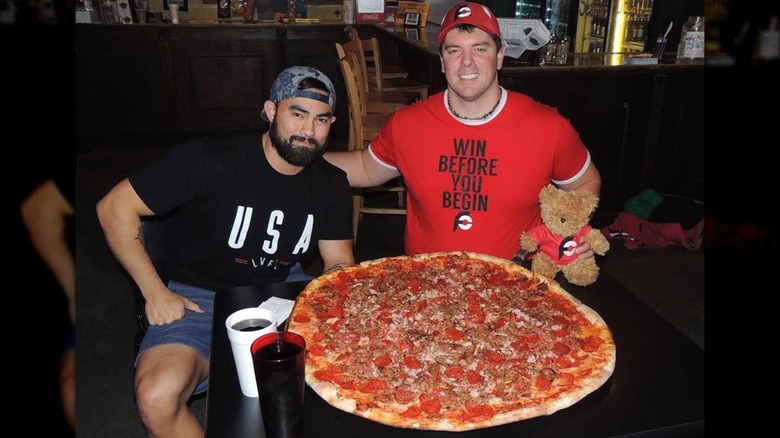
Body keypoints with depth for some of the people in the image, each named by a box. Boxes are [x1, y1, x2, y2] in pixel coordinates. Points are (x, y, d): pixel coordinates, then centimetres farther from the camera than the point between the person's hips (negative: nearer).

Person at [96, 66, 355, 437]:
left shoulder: (331, 186, -1)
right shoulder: (212, 165, -17)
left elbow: (340, 264, 5)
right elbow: (114, 207, -11)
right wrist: (155, 292, -12)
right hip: (200, 297, -4)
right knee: (157, 397, -30)